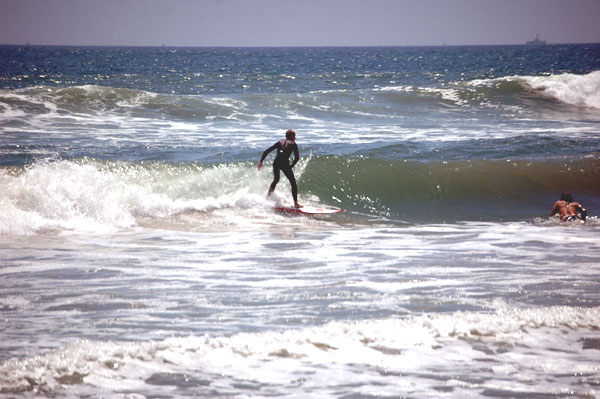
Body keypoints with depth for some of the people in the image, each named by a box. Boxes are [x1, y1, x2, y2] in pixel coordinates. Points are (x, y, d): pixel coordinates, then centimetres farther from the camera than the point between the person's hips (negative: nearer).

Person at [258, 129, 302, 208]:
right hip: (285, 164, -5)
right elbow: (297, 157, -2)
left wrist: (261, 161, 18)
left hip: (276, 163, 5)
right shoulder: (293, 144, 10)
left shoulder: (280, 142, 22)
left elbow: (266, 151, 16)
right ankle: (296, 203, -2)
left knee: (276, 180, 31)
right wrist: (291, 166, 9)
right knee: (293, 183, 6)